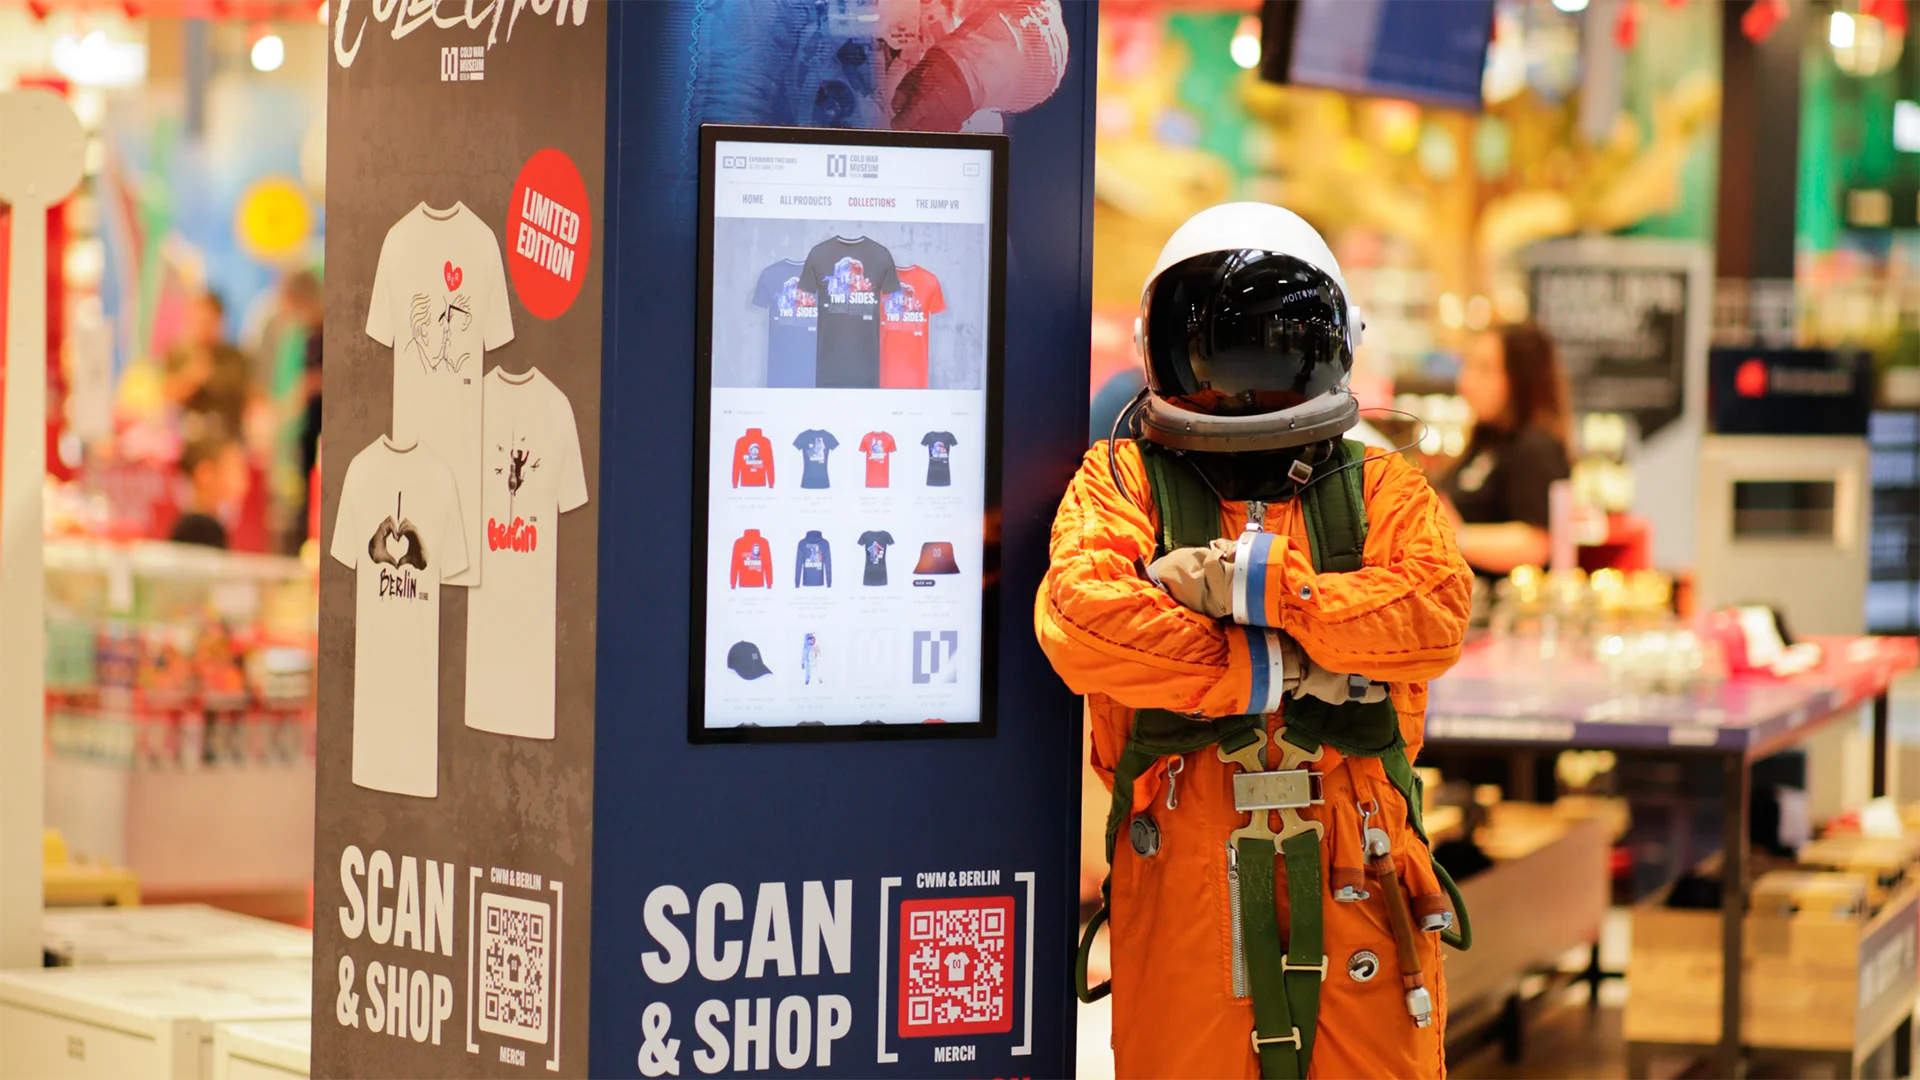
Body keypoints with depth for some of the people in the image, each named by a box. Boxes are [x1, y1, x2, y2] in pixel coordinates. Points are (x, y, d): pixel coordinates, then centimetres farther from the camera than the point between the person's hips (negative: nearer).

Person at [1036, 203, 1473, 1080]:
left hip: (1354, 882, 1)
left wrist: (1250, 580, -12)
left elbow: (1435, 612, -7)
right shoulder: (1124, 480, 10)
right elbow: (1077, 620, -11)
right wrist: (1277, 670, -12)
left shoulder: (1382, 490, 15)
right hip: (1182, 883, -1)